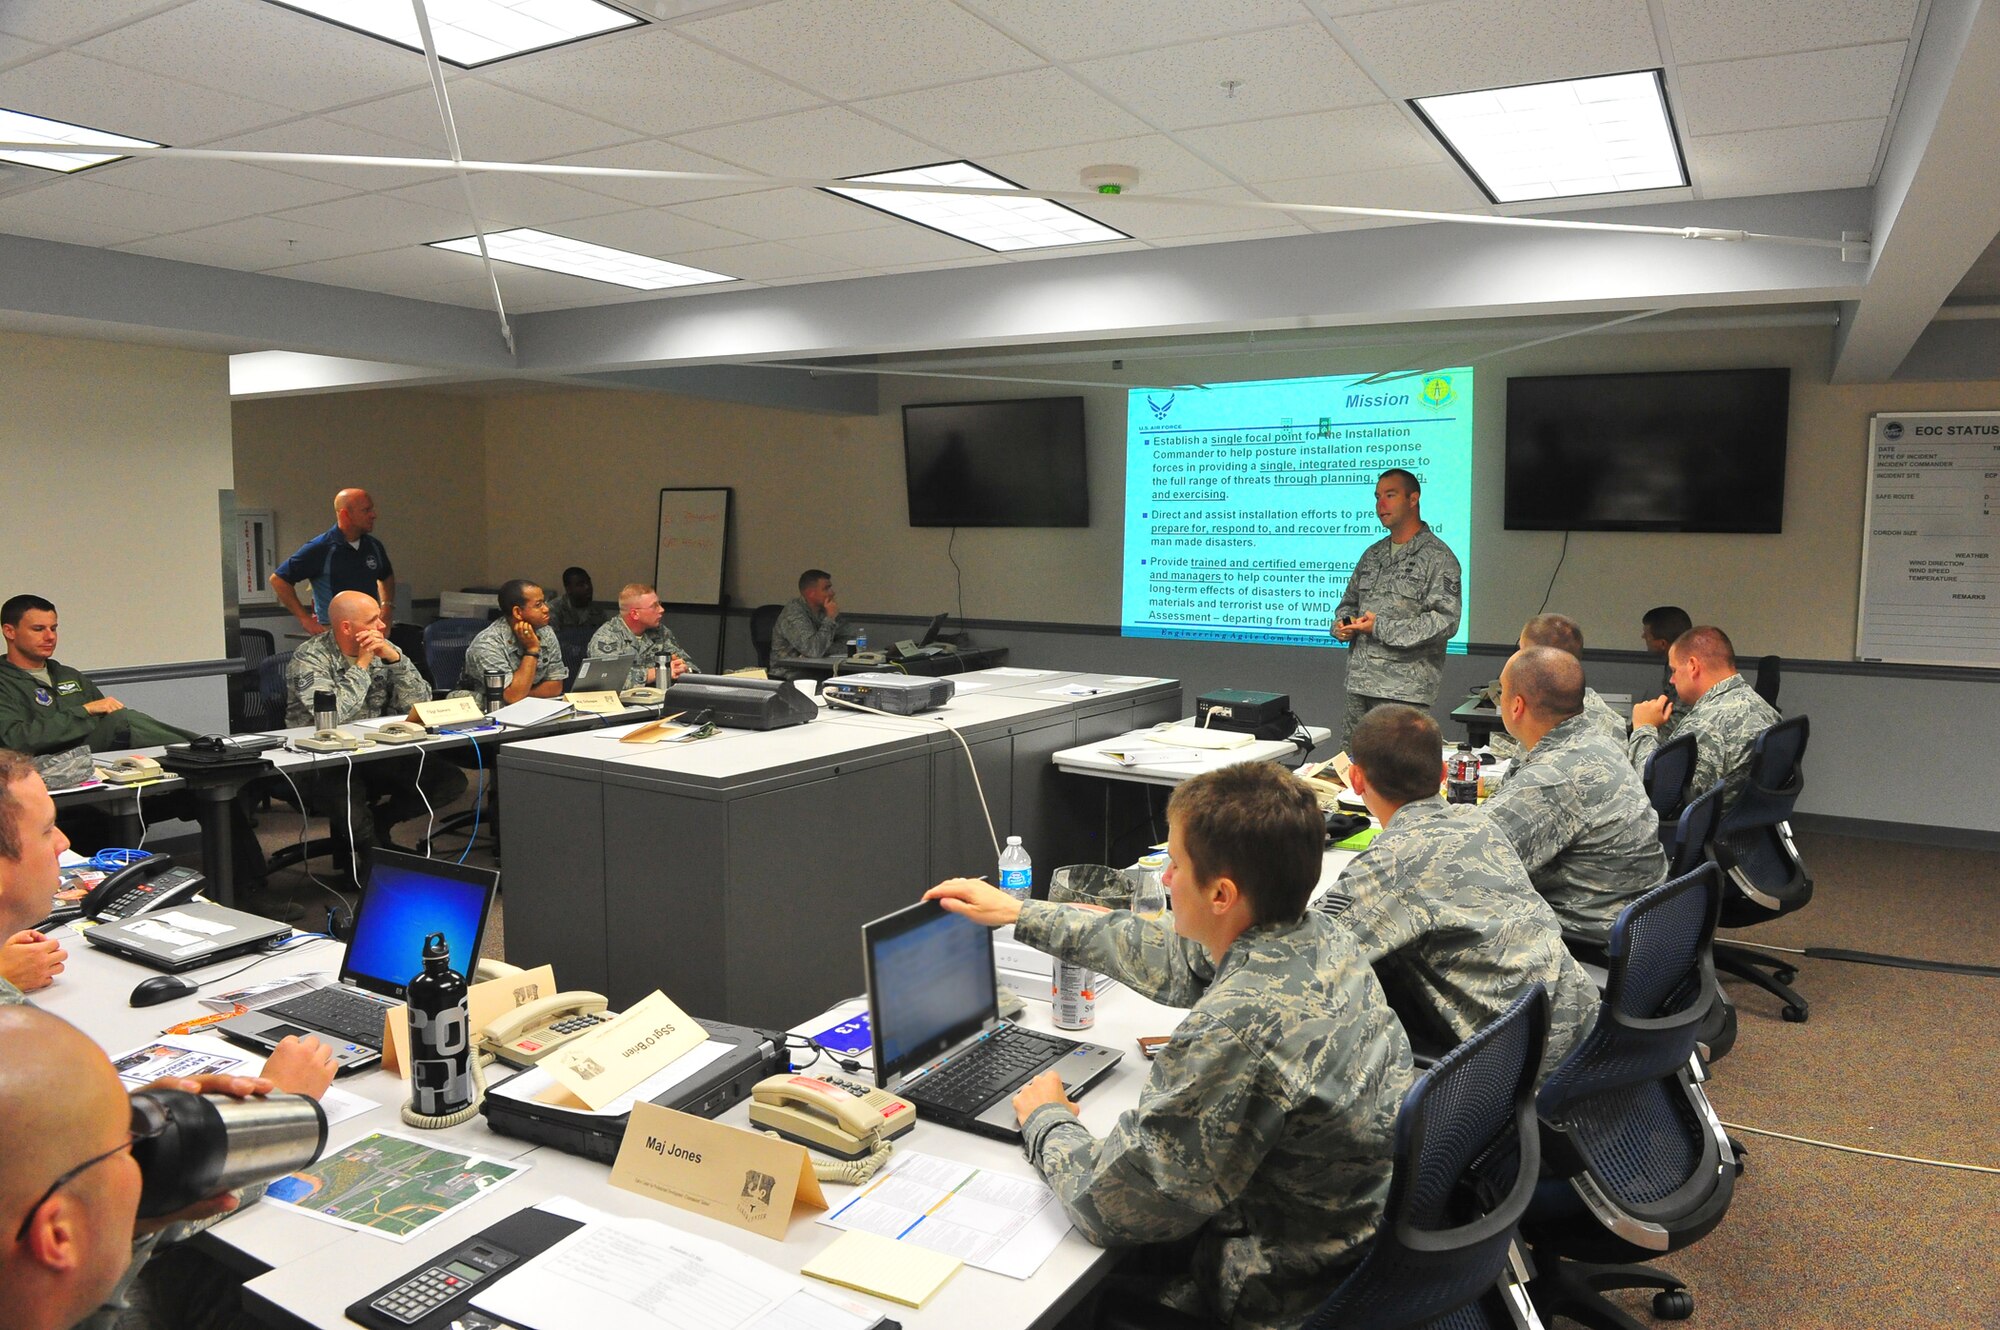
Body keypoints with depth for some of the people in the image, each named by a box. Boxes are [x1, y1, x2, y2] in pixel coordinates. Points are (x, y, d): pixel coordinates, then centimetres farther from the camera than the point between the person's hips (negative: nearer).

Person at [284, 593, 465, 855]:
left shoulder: (384, 649, 6)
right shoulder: (309, 658, -9)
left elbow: (420, 705, -1)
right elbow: (330, 715, -25)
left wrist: (394, 658, -13)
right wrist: (362, 663, -17)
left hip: (378, 755, 5)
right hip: (325, 762, -5)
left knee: (452, 781, -13)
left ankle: (377, 822, 8)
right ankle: (374, 849, -4)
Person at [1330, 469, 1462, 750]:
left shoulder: (1438, 557, -4)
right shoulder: (1372, 554, 18)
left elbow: (1445, 621, -14)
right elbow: (1349, 600, 29)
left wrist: (1381, 628, -17)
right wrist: (1342, 624, 5)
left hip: (1404, 689, -7)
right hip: (1358, 685, 7)